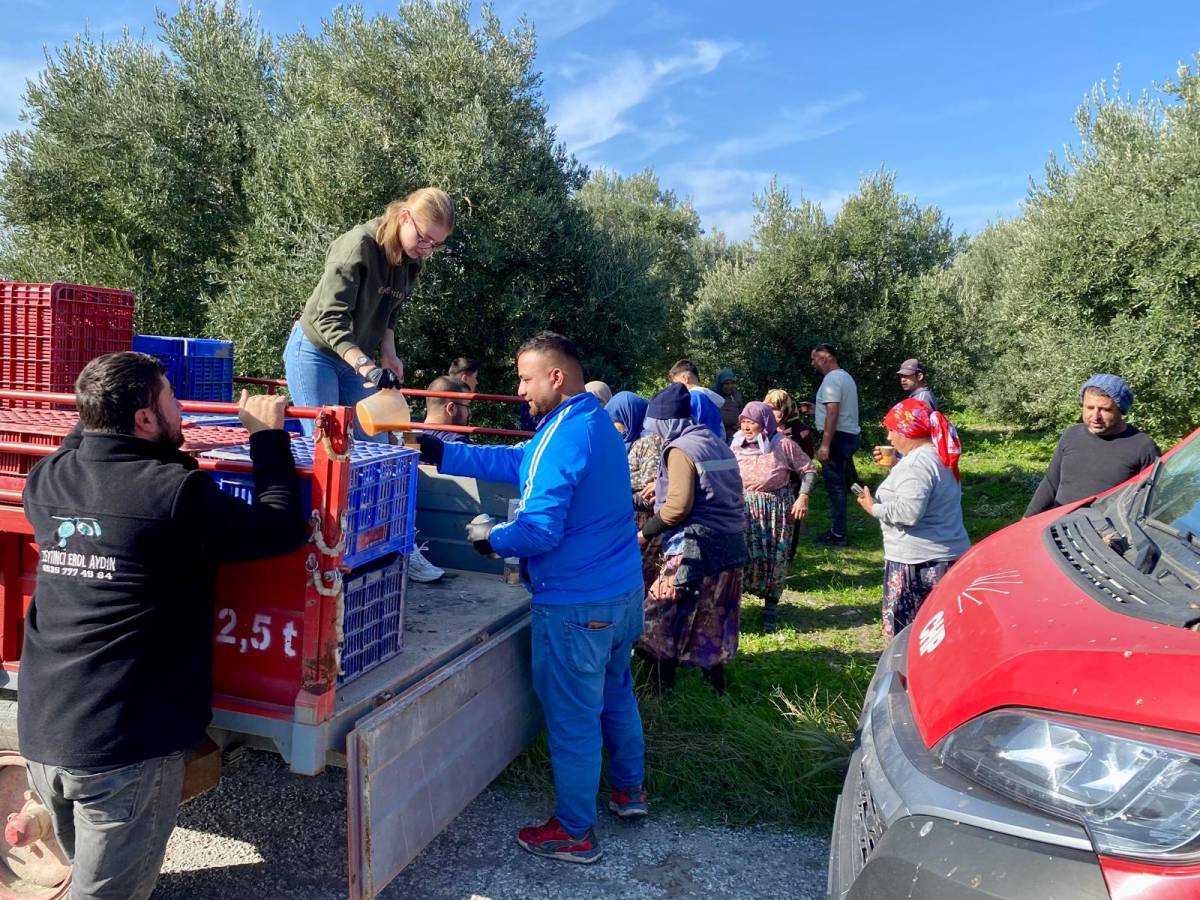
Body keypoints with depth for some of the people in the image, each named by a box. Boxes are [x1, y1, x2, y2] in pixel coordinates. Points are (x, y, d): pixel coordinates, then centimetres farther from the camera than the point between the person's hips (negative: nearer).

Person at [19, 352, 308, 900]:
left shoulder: (45, 480, 1)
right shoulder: (175, 491, -20)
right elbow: (283, 529, -13)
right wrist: (269, 435, -5)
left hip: (40, 732, 7)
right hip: (125, 744, -7)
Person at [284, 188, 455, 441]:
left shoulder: (413, 262, -2)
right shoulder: (358, 245, -24)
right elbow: (330, 317, -31)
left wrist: (388, 353, -6)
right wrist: (366, 367, -41)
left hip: (358, 357, 7)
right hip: (316, 352, -7)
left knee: (376, 442, 4)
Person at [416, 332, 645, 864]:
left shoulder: (565, 437, -22)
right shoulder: (596, 423, 9)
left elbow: (540, 532, -26)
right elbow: (516, 462, 12)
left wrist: (491, 539, -7)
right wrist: (439, 453, 9)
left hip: (576, 605, -10)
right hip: (623, 591, 10)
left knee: (573, 717, 6)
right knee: (615, 693, 26)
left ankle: (574, 833, 22)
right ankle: (629, 789, 44)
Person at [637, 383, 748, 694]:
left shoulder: (681, 449, -12)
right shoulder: (717, 443, 15)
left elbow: (678, 507, -20)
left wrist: (645, 532, -7)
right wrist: (664, 488, 23)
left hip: (696, 548, -9)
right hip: (729, 545, 9)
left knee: (661, 620, 2)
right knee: (713, 622, 17)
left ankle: (664, 691, 6)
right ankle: (716, 687, 25)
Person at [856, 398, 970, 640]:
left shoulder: (917, 462, -19)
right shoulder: (937, 456, 12)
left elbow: (909, 512, -27)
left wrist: (874, 508, -12)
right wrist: (894, 464, 15)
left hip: (918, 561, -10)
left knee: (905, 635, 0)